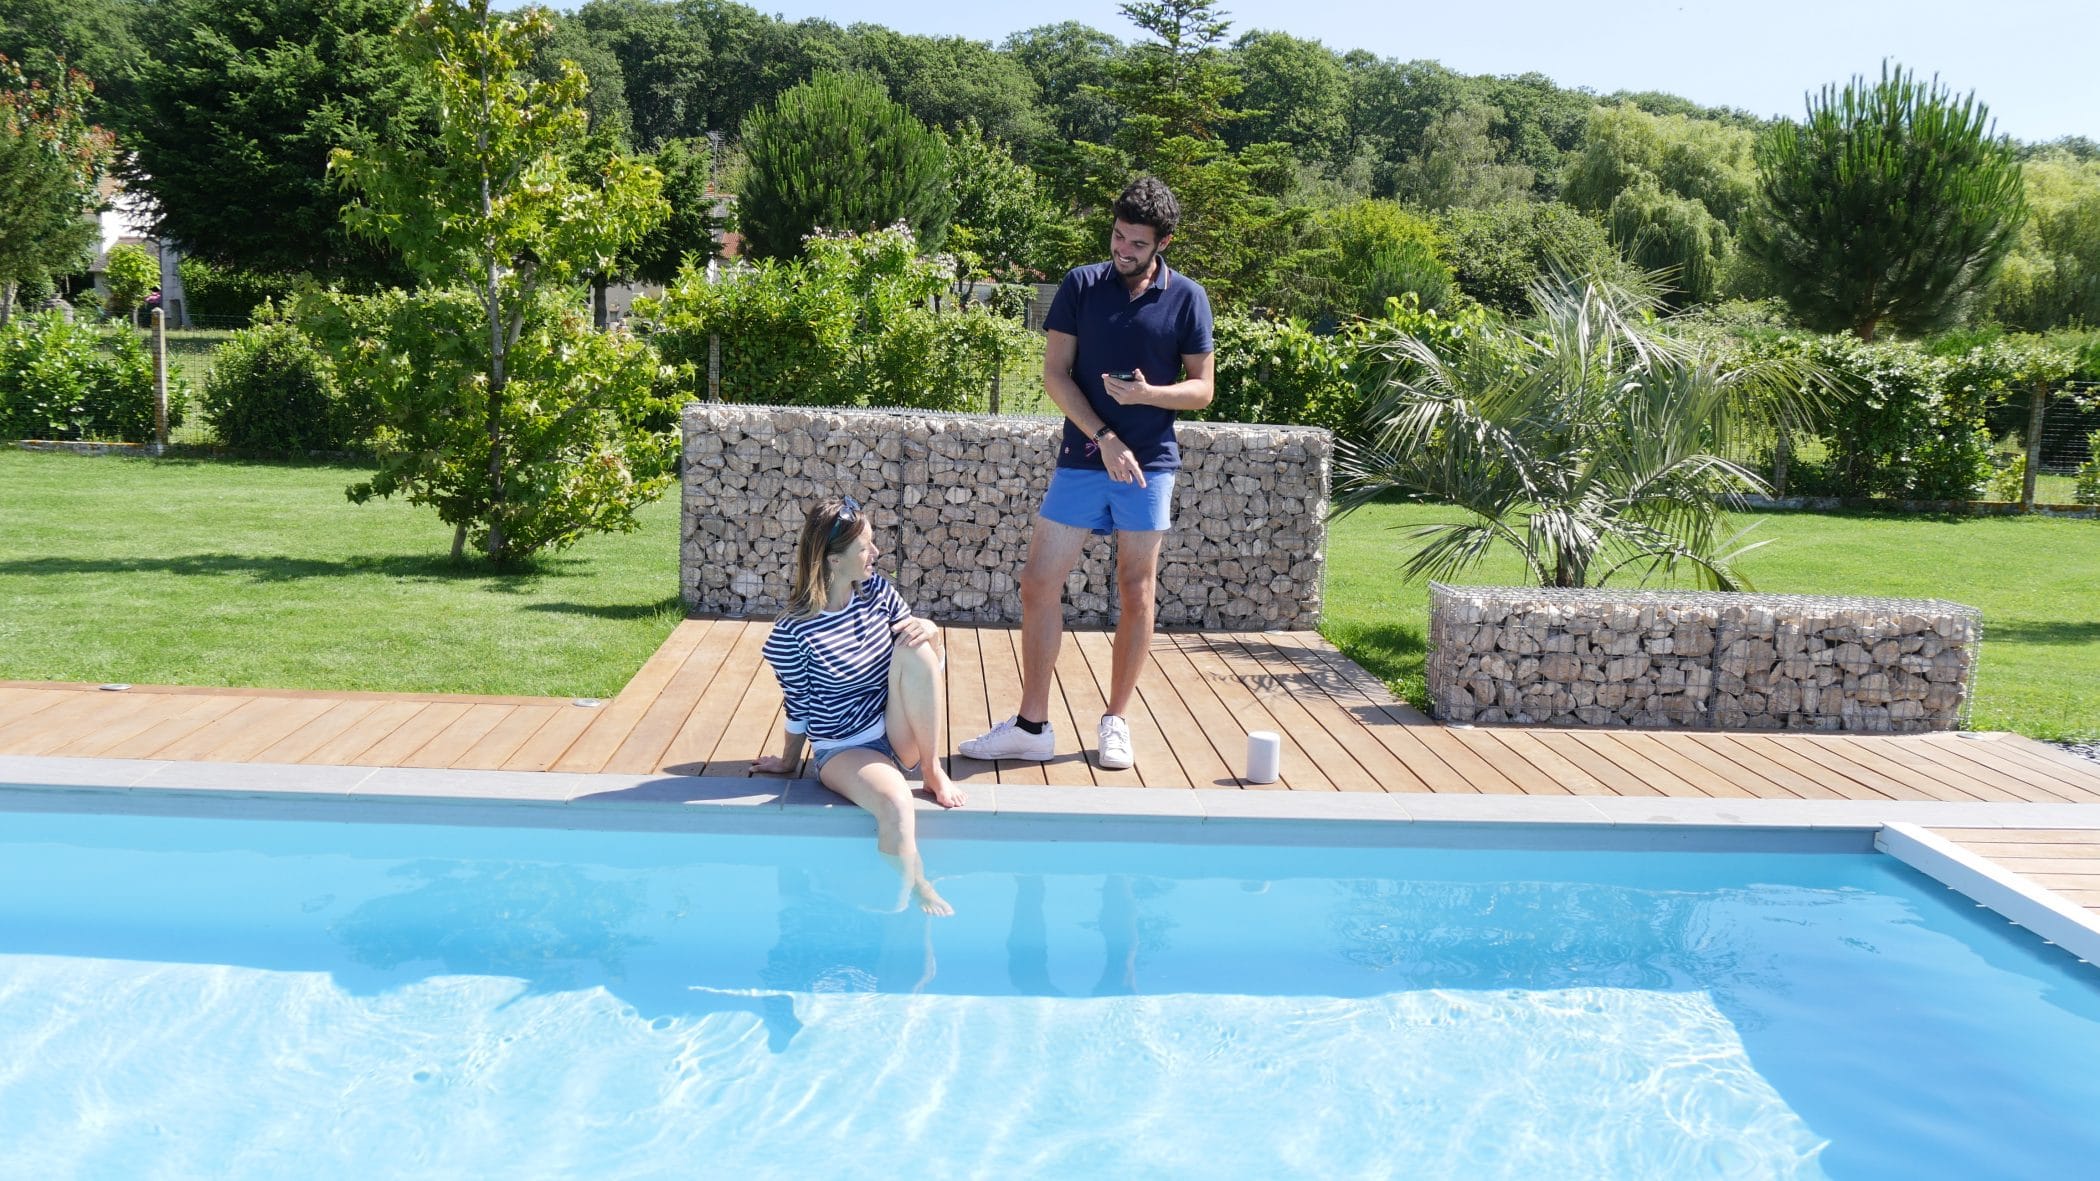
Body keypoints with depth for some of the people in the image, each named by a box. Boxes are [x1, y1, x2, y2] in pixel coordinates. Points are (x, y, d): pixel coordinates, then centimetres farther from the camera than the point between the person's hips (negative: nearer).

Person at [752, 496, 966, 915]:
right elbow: (799, 708, -3)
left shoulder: (877, 590, -2)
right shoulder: (792, 633, -17)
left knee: (914, 648, -22)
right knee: (893, 798, -37)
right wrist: (789, 762, 8)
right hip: (843, 751, -5)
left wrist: (929, 630, -14)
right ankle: (916, 894, -22)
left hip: (901, 736, 5)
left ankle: (933, 771, -13)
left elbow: (919, 640, 9)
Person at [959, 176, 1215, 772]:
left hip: (1150, 463, -1)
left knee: (1137, 594, 4)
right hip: (1082, 458, 1)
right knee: (1039, 585, -1)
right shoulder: (1082, 285, 1)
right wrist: (1105, 438, -12)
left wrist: (1148, 394, -18)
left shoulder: (1187, 299, 0)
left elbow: (1201, 389, 3)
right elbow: (1055, 373, -1)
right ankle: (1031, 726, 8)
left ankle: (1115, 721, 18)